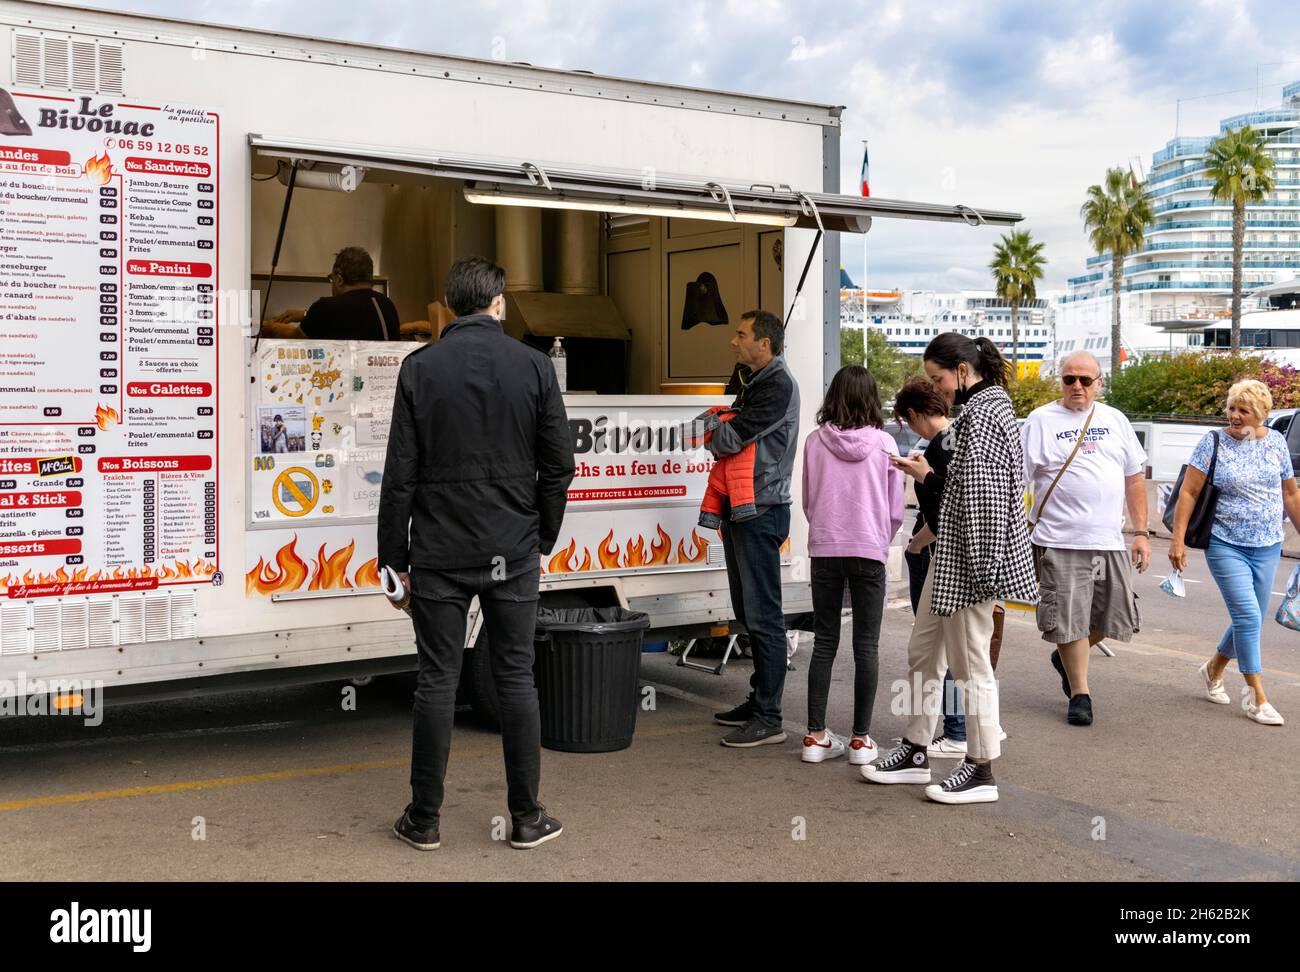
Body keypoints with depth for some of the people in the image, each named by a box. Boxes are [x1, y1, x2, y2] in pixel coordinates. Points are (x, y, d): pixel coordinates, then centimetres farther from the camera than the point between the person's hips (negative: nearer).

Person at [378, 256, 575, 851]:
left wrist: (394, 552, 2)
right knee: (516, 679, 8)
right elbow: (558, 465, 2)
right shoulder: (535, 367, -1)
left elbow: (401, 472, -5)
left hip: (439, 554, -1)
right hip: (513, 553, 1)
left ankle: (424, 820, 14)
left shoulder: (420, 368, -4)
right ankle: (527, 818, 15)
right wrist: (543, 537, 14)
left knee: (437, 681, 5)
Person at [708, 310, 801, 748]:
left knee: (763, 617, -7)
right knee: (749, 613, 15)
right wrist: (721, 429, 0)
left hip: (761, 513, -10)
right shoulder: (752, 382, 18)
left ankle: (768, 719, -3)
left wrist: (717, 429, 1)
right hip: (742, 511, 10)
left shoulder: (778, 386, -14)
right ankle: (759, 700, 25)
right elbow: (726, 439, 21)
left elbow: (729, 439, -20)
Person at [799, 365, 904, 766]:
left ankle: (816, 736, 11)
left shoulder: (815, 442, -1)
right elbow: (896, 510, 1)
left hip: (824, 549, 2)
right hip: (869, 551, -2)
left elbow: (808, 502, 8)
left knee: (824, 643, 9)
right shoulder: (883, 443, -5)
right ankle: (861, 739, 7)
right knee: (866, 646, 4)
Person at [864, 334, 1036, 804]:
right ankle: (916, 753, 25)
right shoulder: (988, 407, 16)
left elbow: (982, 495, -22)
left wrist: (982, 570, -23)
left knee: (970, 664, -2)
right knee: (922, 652, 16)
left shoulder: (979, 416, -16)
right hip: (951, 554, 11)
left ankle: (981, 773, 9)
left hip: (967, 556, -11)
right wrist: (928, 474, 16)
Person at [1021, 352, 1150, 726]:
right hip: (1060, 542, -4)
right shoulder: (1040, 421, -1)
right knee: (1069, 620, -2)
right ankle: (1080, 693, 13)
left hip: (1109, 541, 5)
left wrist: (1141, 532, 10)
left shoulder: (1115, 420, 13)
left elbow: (1134, 480, 16)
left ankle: (1065, 657, 34)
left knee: (1116, 618, 10)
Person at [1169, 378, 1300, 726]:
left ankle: (1214, 669, 34)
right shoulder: (1213, 443, -7)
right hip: (1226, 546, -4)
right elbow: (1188, 492, -8)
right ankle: (1257, 698, -3)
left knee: (1250, 622, 10)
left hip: (1267, 547, 4)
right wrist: (1178, 540, -13)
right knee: (1247, 617, -12)